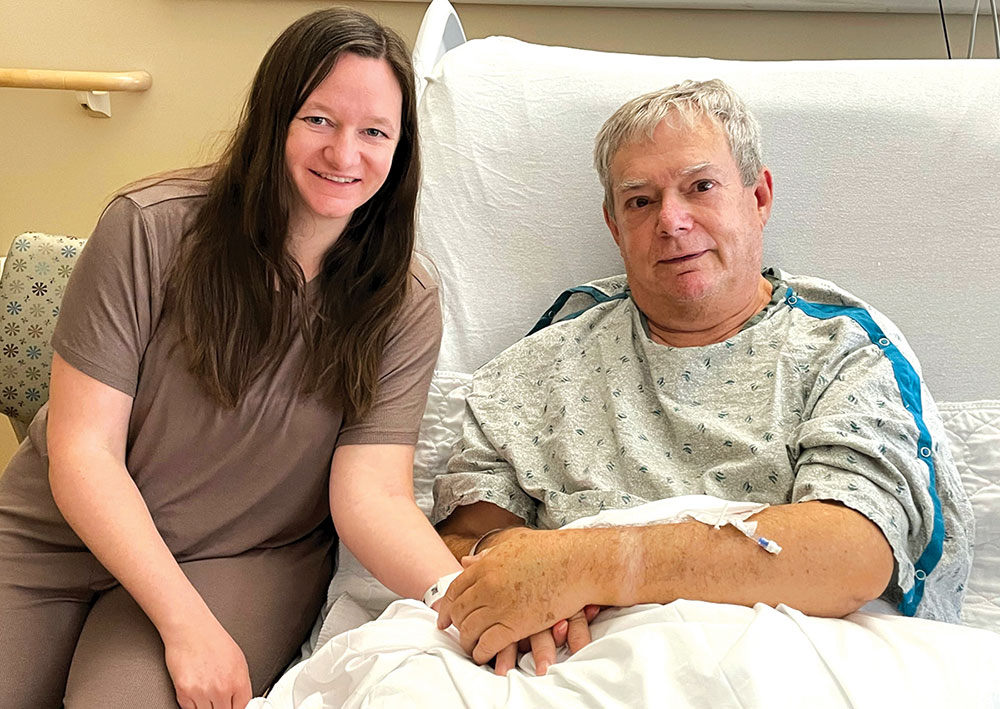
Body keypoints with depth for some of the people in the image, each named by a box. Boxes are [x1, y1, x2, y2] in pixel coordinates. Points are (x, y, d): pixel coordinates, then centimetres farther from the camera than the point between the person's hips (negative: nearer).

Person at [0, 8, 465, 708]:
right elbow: (82, 449, -15)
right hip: (62, 529, 0)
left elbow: (375, 496, -17)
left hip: (243, 559, 0)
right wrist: (187, 624, -24)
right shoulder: (152, 229, -15)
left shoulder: (406, 306, -8)